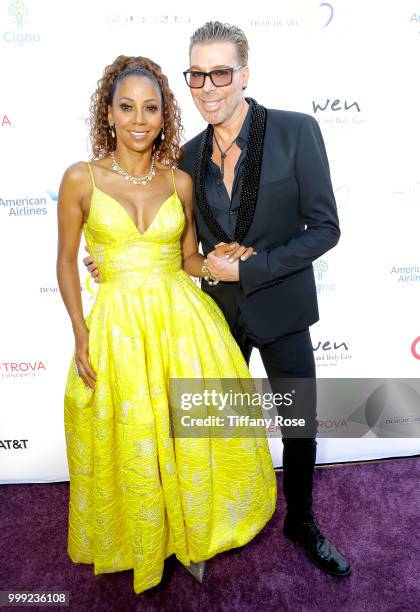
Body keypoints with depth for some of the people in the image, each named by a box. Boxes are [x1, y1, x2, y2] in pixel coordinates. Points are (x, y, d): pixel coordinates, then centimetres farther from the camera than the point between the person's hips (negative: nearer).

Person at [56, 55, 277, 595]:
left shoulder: (180, 182, 4)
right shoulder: (82, 178, -2)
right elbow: (67, 261, 3)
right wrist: (81, 334, -4)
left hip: (183, 323, 2)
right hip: (116, 326, -1)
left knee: (194, 434, 8)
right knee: (128, 449, 11)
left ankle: (192, 535, 39)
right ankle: (136, 540, 43)